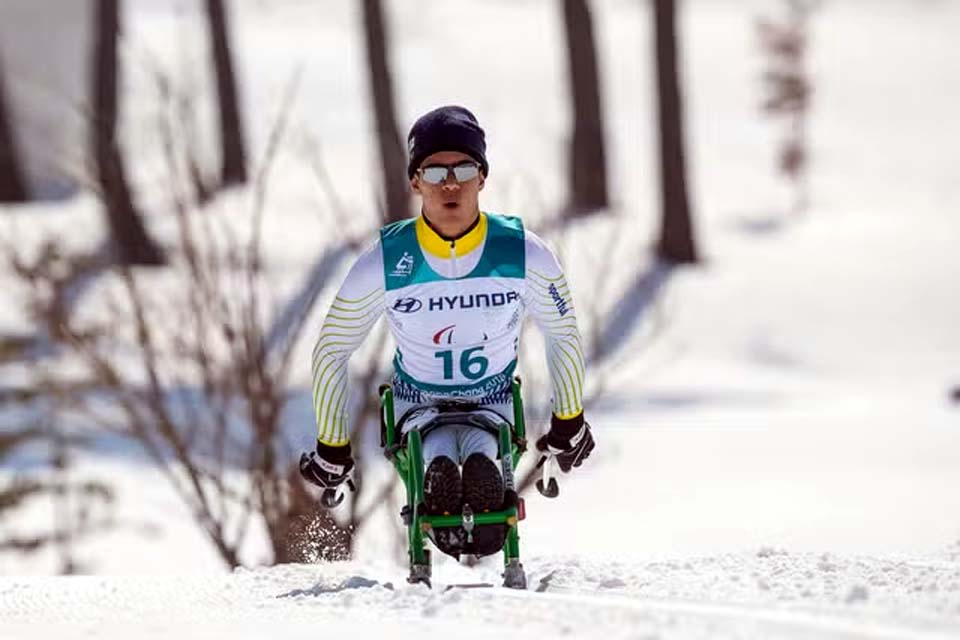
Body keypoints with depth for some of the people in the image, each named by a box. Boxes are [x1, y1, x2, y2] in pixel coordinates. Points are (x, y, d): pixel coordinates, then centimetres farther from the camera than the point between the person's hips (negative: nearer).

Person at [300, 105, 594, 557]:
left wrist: (568, 424, 14)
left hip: (494, 405, 0)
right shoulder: (384, 265, -15)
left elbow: (563, 335, 6)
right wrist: (331, 449, 3)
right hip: (418, 407, 0)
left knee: (480, 454, -35)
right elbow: (330, 352, -1)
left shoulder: (525, 256, -13)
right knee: (439, 454, -36)